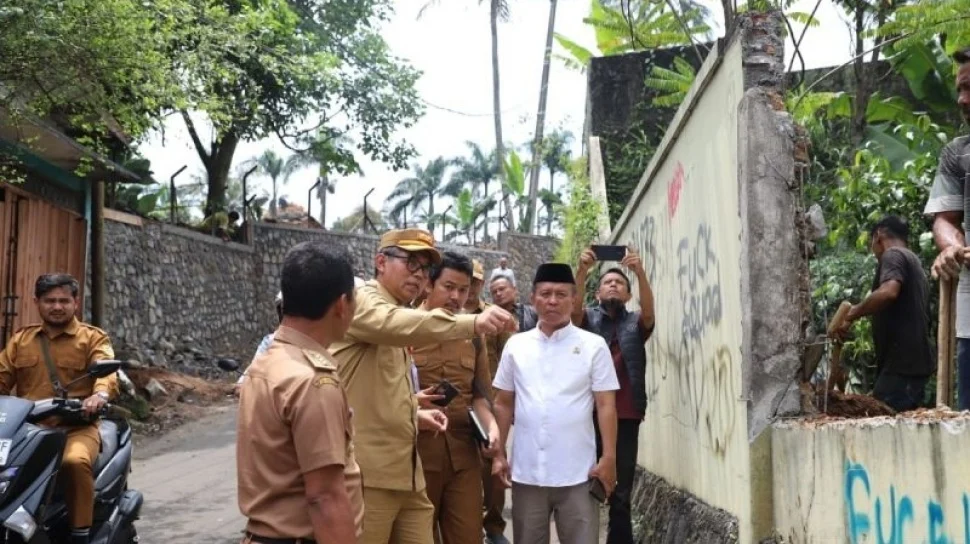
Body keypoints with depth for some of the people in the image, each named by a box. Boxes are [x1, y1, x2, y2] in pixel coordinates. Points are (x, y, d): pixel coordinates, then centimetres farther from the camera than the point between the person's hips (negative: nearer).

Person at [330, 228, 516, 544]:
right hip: (367, 475, -9)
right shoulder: (362, 299, -7)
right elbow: (395, 324, -32)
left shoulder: (398, 312, 21)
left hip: (407, 474, 9)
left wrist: (414, 414, 10)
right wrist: (473, 323, -44)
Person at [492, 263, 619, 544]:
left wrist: (608, 458, -8)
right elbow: (503, 404, 11)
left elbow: (606, 405, -2)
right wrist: (499, 454, 7)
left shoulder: (593, 346, -1)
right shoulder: (516, 345, 6)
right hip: (526, 472, 3)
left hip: (577, 473, -2)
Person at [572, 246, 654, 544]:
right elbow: (574, 306, -11)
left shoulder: (636, 323, 11)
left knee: (622, 491, 3)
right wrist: (582, 270, -29)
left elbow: (649, 310, -10)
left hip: (626, 417, 1)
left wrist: (640, 271, -27)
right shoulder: (589, 319, 10)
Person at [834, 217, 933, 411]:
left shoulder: (893, 255, -4)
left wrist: (852, 314, -12)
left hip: (900, 363, -9)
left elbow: (888, 292, -25)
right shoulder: (914, 262, 26)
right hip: (915, 362, 9)